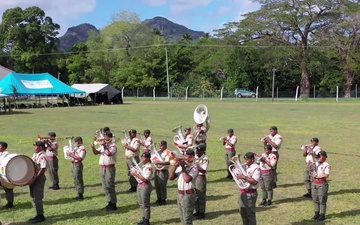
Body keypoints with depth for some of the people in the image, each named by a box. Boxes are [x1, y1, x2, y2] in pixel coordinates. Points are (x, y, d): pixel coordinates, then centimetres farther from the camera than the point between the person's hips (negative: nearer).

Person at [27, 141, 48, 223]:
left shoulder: (42, 156, -18)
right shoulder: (35, 155, 10)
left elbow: (42, 170, -23)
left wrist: (34, 179, -25)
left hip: (39, 179, -9)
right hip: (33, 178, 9)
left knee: (37, 198, -3)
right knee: (33, 197, 15)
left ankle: (41, 216, 9)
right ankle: (38, 215, 26)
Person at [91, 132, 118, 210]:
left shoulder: (113, 146, -10)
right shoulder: (103, 145, 13)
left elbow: (108, 153, -27)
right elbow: (96, 152, 10)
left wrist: (104, 146, -17)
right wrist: (93, 148, -10)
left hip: (109, 168, -8)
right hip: (102, 168, 8)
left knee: (110, 186, -6)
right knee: (105, 186, 12)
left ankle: (113, 204, 0)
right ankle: (110, 202, 21)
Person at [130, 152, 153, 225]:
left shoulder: (149, 167, -18)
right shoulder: (142, 165, 9)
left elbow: (145, 179, -24)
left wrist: (136, 174, -20)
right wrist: (134, 171, -2)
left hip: (145, 186, -9)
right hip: (139, 185, 10)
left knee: (145, 204, 0)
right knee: (141, 203, 18)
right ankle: (144, 219, 31)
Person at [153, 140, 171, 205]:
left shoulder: (168, 152, -13)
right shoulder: (158, 151, 10)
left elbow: (168, 162, -26)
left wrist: (159, 163, -34)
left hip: (163, 172, -7)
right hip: (157, 171, 7)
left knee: (162, 186, -1)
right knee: (157, 185, 13)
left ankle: (163, 200, 12)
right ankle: (159, 198, 27)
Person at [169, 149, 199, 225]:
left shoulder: (194, 168, -15)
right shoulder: (180, 166, 6)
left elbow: (187, 179, -31)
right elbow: (171, 177, 3)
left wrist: (183, 167, -22)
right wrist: (175, 166, -10)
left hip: (188, 195, -8)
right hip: (180, 194, 8)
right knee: (182, 218, 20)